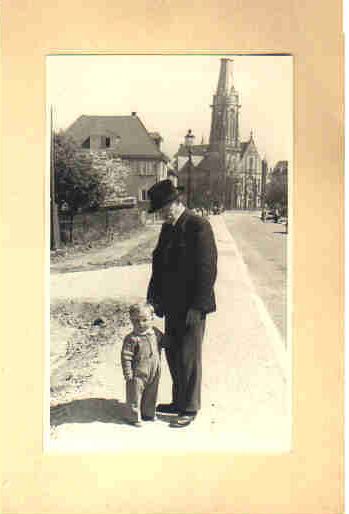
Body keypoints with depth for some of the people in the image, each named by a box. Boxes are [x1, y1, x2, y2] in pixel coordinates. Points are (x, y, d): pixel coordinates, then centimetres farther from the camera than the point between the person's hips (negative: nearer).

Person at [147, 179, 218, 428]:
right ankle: (179, 401, 30)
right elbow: (160, 265, 19)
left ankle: (190, 409, 15)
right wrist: (155, 298, 12)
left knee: (189, 358, 0)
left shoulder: (199, 226, -12)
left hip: (192, 307, -8)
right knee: (173, 354, 15)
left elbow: (207, 269, -16)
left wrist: (197, 307, -18)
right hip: (172, 305, 8)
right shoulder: (168, 229, 13)